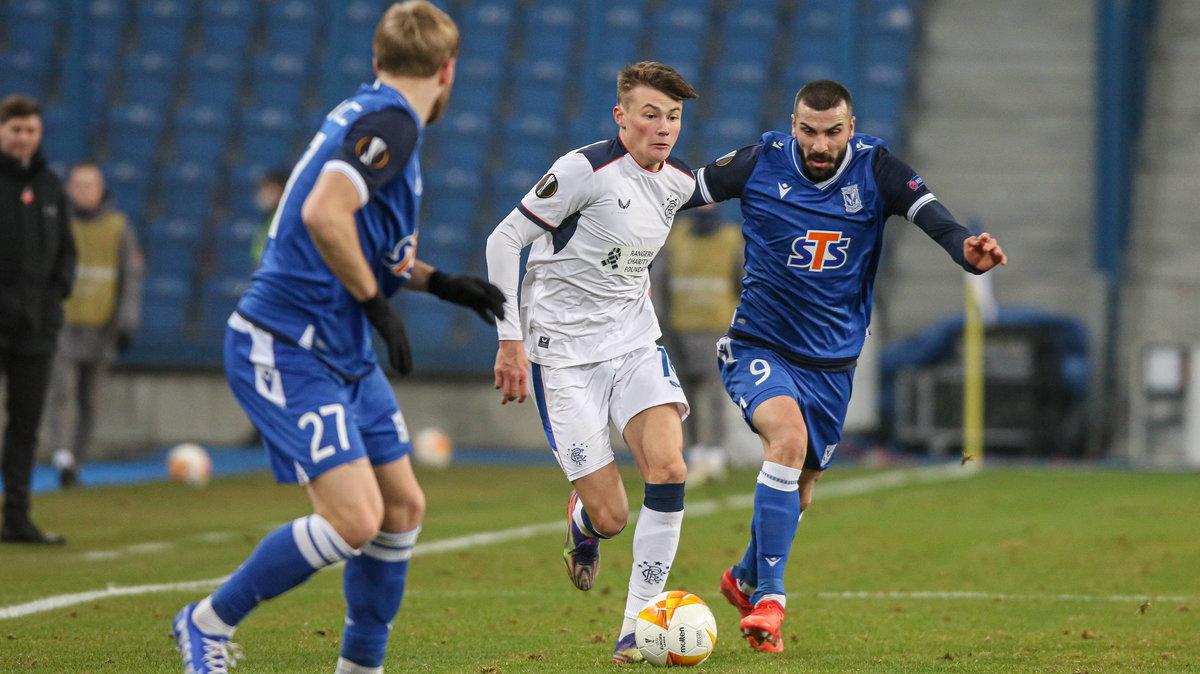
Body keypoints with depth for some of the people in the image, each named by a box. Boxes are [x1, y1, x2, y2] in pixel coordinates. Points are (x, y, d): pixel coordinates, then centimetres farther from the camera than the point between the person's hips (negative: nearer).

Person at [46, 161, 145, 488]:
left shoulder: (118, 227, 4)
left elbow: (131, 277, 3)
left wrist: (127, 323, -6)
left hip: (101, 326, 2)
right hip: (62, 324, -2)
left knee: (87, 398, 7)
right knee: (63, 390, -16)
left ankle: (76, 462, 17)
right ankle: (63, 457, -26)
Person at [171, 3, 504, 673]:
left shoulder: (367, 113, 14)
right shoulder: (391, 122, -15)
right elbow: (323, 216, -30)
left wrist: (439, 282, 20)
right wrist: (376, 301, -19)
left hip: (345, 356, 10)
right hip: (287, 352, -10)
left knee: (403, 507, 11)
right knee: (355, 517, -16)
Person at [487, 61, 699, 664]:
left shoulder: (678, 181, 5)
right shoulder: (586, 169, -16)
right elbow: (504, 240, -12)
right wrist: (511, 339, -14)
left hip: (635, 342, 5)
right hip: (564, 353, -5)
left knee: (668, 468, -19)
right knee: (611, 515, -9)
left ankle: (639, 625, -9)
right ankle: (581, 526, 32)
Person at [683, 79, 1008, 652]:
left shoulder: (875, 169, -8)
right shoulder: (759, 163, -10)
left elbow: (931, 214, -21)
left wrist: (968, 251, -41)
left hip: (832, 362, 3)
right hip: (758, 347, -3)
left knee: (798, 492, 14)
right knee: (788, 437, -31)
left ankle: (745, 579, 45)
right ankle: (769, 601, -27)